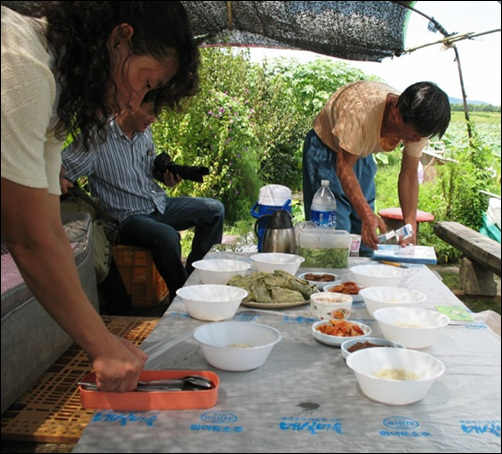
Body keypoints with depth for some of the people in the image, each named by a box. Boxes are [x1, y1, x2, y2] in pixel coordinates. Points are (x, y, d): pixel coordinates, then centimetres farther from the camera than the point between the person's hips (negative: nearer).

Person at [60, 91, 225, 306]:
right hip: (127, 217, -8)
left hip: (159, 205, 8)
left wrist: (167, 178, 1)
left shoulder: (145, 132, 9)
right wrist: (61, 179, -38)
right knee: (167, 236, -36)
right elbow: (62, 166, -15)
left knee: (214, 209, 0)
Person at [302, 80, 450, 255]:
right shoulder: (361, 109, -38)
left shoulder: (418, 125, -19)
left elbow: (409, 175, -10)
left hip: (362, 154, 6)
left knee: (367, 236, 4)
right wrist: (367, 215, -42)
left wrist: (410, 225, -20)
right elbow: (344, 166, -31)